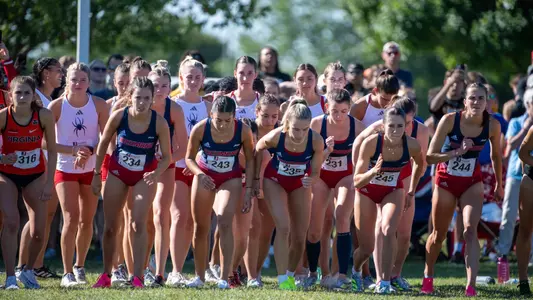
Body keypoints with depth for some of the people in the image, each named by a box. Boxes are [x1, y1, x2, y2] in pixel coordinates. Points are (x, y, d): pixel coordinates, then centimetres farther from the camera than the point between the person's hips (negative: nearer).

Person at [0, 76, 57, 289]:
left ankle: (28, 271, 26)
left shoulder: (44, 116, -18)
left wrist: (49, 183, -12)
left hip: (35, 175, 2)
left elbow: (52, 151, -8)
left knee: (38, 232, -1)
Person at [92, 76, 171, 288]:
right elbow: (103, 143, -4)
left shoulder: (159, 123, -22)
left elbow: (167, 156, -14)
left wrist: (156, 174, -33)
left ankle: (137, 277, -10)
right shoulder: (119, 116, -20)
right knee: (110, 226, 7)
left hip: (144, 176, -2)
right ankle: (106, 275, 20)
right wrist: (97, 174, 0)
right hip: (117, 172, 2)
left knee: (138, 225, -12)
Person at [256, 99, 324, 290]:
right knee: (283, 228, -20)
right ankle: (282, 280, -16)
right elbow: (258, 149, -9)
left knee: (300, 237, 6)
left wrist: (310, 180, -38)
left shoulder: (316, 141, -30)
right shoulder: (275, 137, -33)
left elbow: (315, 172, -16)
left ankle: (290, 274, 32)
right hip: (275, 181, -2)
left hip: (300, 184, 2)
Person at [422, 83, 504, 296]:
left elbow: (496, 156, 6)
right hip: (446, 181, 0)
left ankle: (471, 286, -24)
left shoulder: (492, 125, -14)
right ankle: (428, 277, 39)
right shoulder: (450, 120, -21)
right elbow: (430, 157, -19)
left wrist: (499, 185, 15)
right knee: (439, 234, 13)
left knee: (470, 230, -20)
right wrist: (457, 152, -32)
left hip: (472, 183, 1)